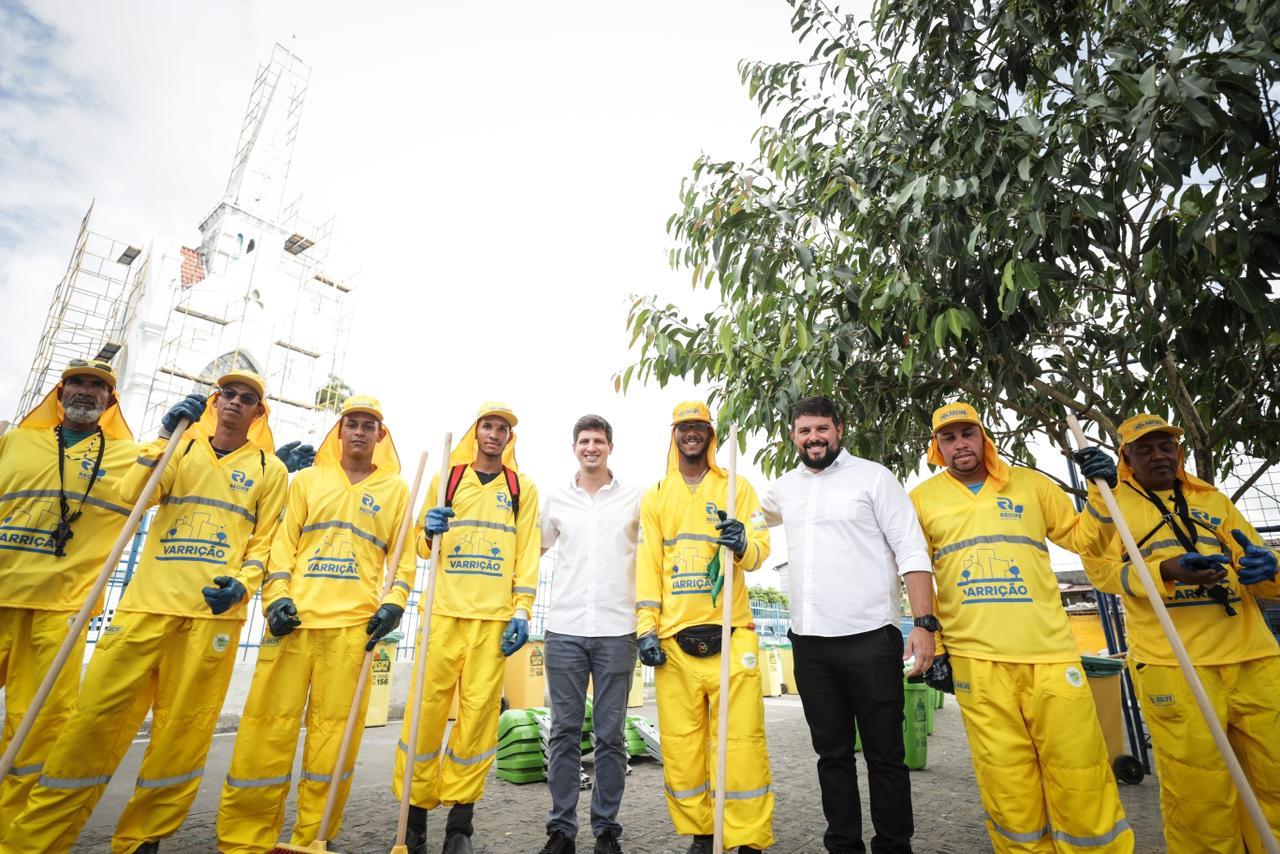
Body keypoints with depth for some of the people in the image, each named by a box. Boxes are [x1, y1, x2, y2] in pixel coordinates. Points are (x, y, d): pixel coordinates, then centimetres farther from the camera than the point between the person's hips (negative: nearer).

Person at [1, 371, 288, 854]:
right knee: (98, 715, -1)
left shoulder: (269, 468, 10)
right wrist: (165, 436, -9)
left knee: (183, 729, 3)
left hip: (215, 609, -1)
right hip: (148, 600, 2)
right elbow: (131, 496, 0)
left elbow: (267, 540, 7)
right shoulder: (181, 450, 16)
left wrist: (242, 583, -10)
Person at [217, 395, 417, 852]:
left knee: (334, 730, 2)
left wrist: (393, 603, -5)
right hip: (293, 616, 1)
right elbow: (283, 542, 9)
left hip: (353, 624, -1)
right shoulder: (308, 480, 14)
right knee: (267, 725, 2)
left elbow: (404, 555, 8)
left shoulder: (396, 489, 11)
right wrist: (277, 595, -5)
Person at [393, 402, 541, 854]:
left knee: (479, 710, 0)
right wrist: (429, 531, -9)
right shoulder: (446, 478, 12)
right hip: (444, 610, 1)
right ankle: (416, 809, 18)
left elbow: (527, 554, 6)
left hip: (494, 616, -1)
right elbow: (422, 546, 15)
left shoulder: (522, 487, 10)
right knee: (427, 706, 1)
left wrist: (522, 612, -4)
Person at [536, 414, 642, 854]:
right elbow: (535, 549, 18)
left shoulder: (635, 496, 3)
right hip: (564, 629, 1)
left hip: (617, 630, -1)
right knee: (565, 732, 8)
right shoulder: (557, 498, 8)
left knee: (611, 734, 7)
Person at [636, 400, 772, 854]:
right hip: (673, 638, 2)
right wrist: (646, 628, -2)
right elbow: (647, 565, 6)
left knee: (741, 741, 0)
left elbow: (759, 551, 0)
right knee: (680, 743, 7)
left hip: (730, 634, -1)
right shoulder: (654, 497, 12)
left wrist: (744, 545, -23)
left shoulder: (737, 487, 9)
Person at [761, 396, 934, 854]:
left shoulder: (874, 477, -2)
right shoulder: (785, 488, 11)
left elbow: (912, 552, -7)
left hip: (869, 638, -4)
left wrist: (924, 623, -14)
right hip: (809, 643, 4)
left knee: (884, 754, 7)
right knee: (832, 752, 15)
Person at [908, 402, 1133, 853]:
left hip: (1050, 652, 1)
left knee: (1082, 783, 5)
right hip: (976, 662, -1)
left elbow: (1080, 537, 17)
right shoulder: (922, 499, 5)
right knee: (1008, 792, 5)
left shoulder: (1030, 483, 10)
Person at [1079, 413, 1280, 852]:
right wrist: (1167, 571, -23)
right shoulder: (1112, 503, 6)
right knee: (1199, 797, -2)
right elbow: (1101, 566, -6)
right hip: (1172, 664, -4)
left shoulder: (1213, 500, 19)